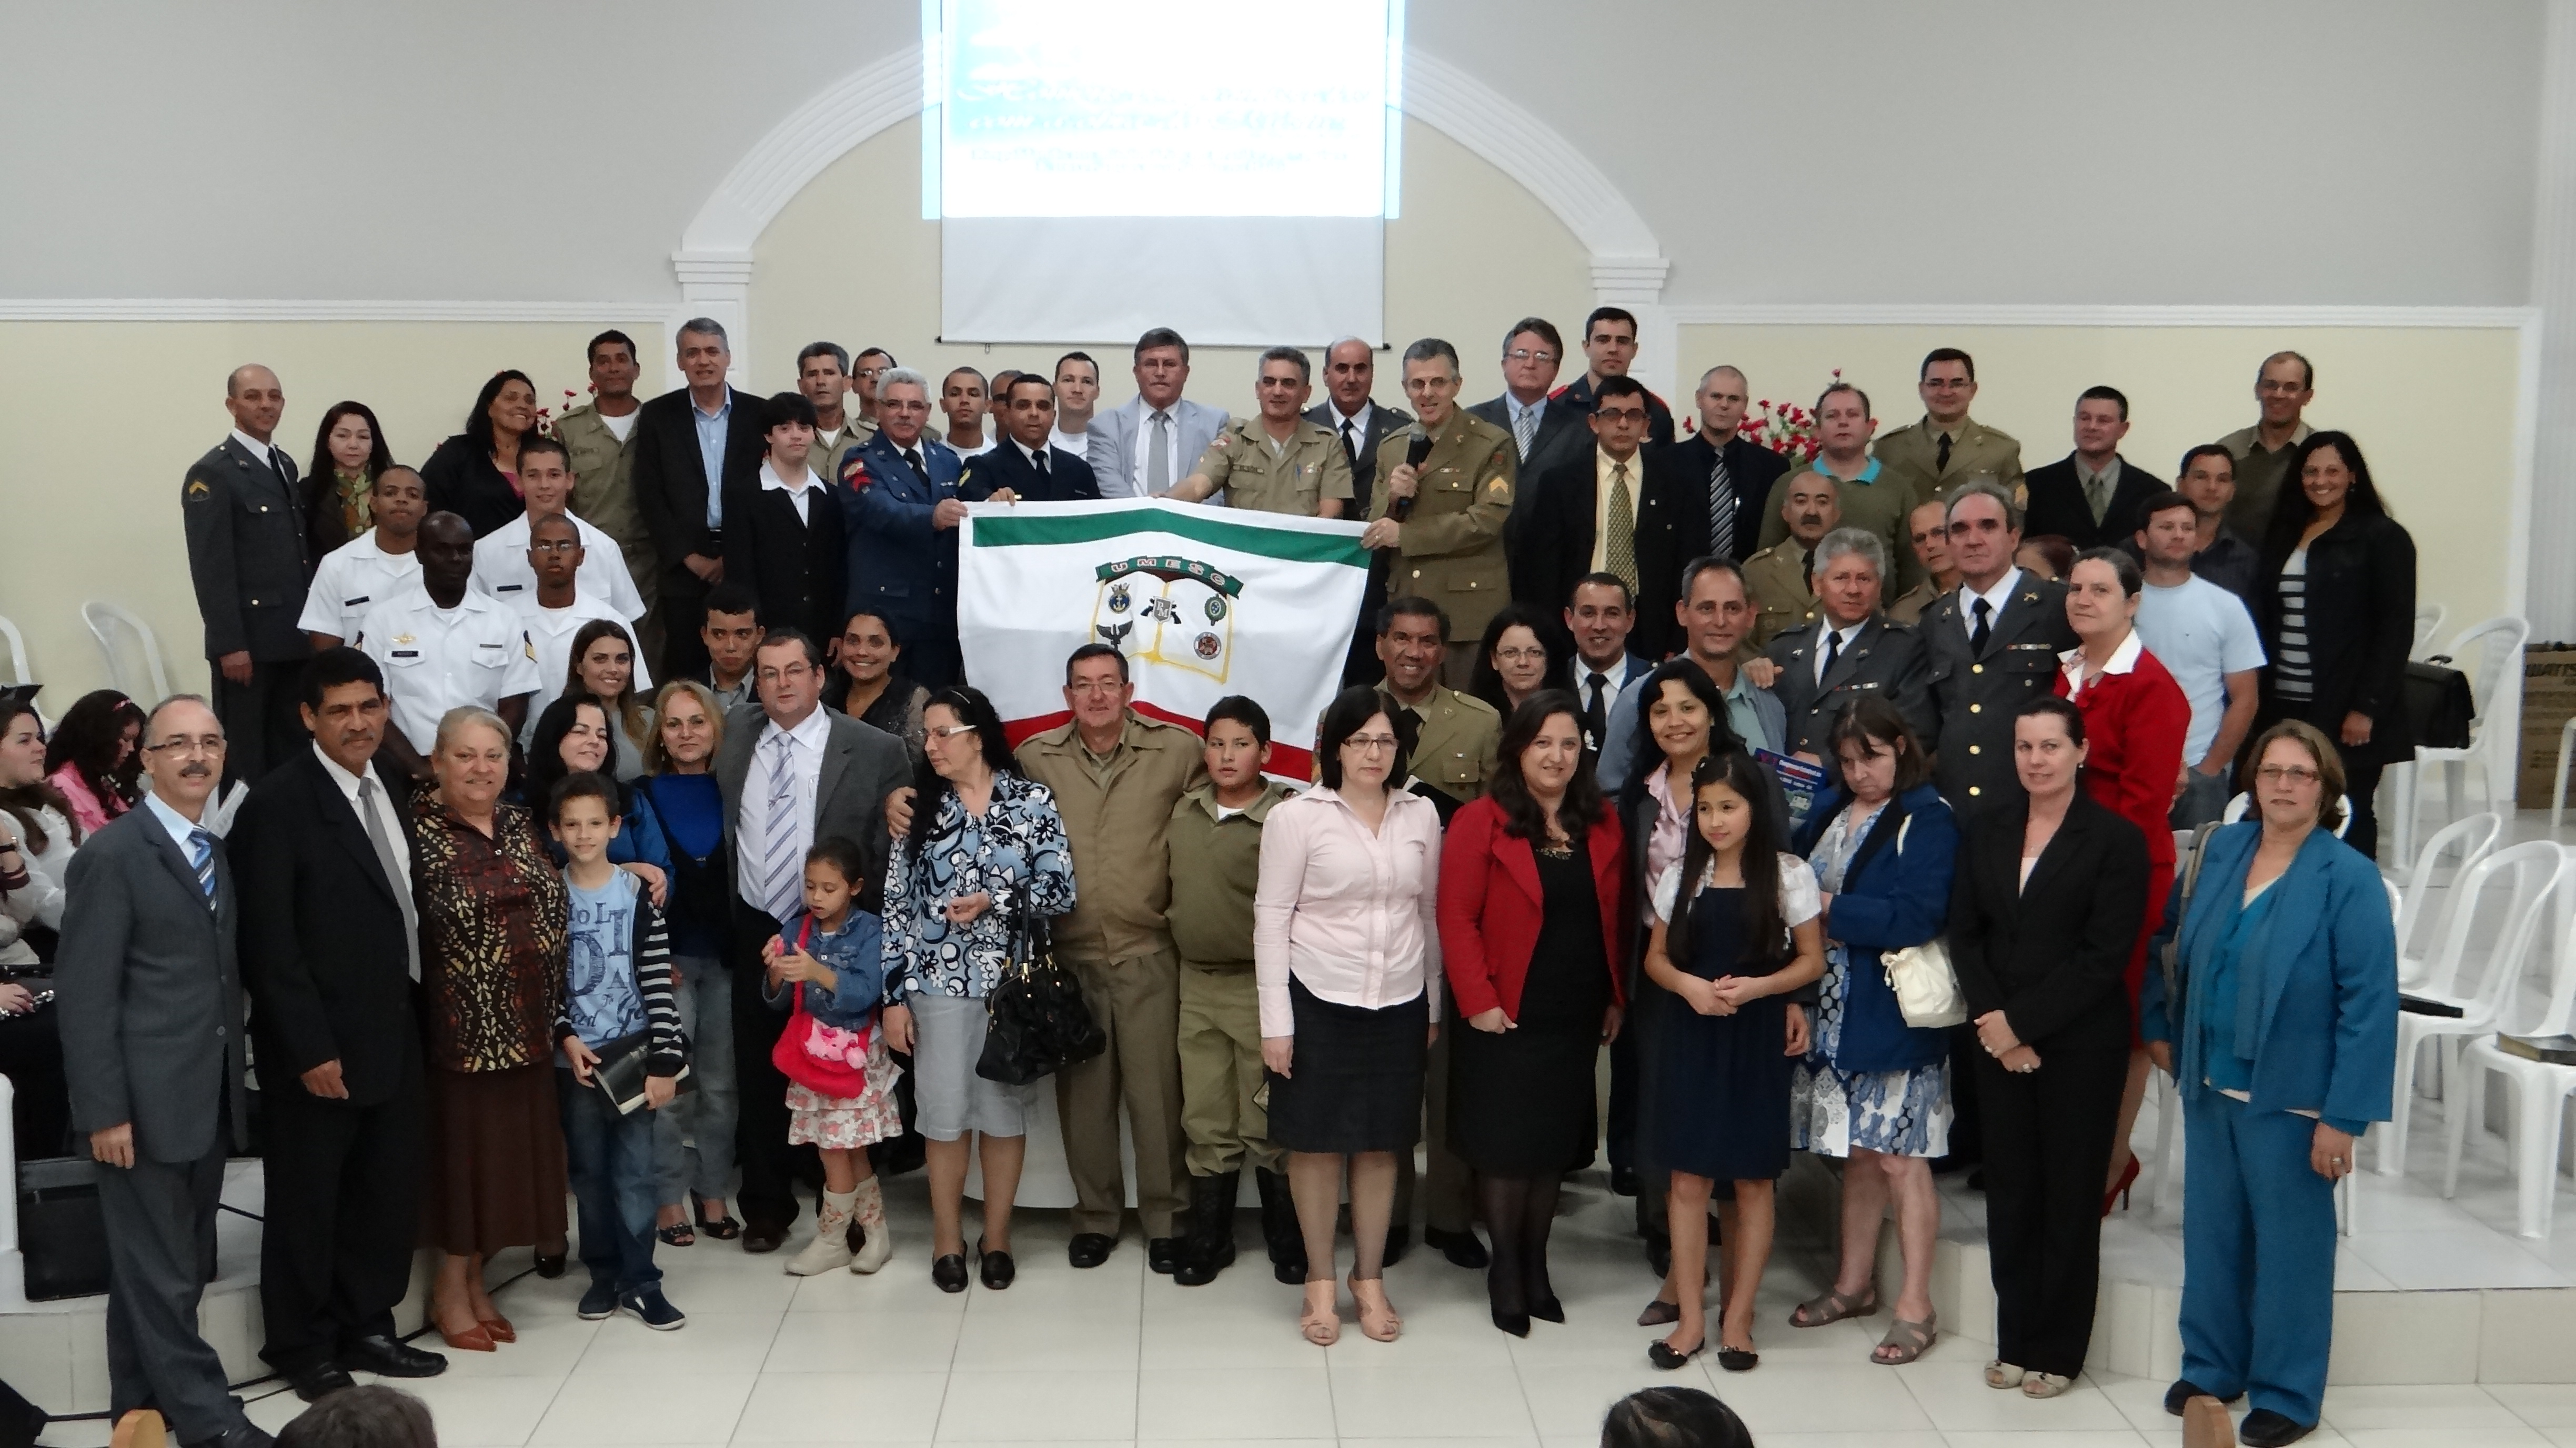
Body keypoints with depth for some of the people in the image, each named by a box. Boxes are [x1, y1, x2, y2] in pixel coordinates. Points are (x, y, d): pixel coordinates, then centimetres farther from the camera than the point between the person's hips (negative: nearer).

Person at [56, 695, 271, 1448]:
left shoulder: (219, 852, 12)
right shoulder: (111, 854, -11)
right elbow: (84, 994, -13)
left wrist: (237, 1082, 10)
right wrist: (105, 1111, -16)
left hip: (208, 1100, 7)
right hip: (146, 1102, -7)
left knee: (179, 1268, 15)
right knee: (160, 1273, 3)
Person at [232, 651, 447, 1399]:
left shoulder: (396, 786, 7)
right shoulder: (278, 804, -14)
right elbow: (269, 944, -16)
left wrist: (420, 1013, 7)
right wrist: (310, 1049, -18)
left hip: (395, 1034, 7)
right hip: (319, 1046, -6)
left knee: (391, 1191, 14)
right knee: (307, 1201, 9)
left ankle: (366, 1327, 29)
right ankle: (302, 1347, 24)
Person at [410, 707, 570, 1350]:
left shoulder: (520, 823, 8)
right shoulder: (418, 828, -10)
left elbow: (552, 899, 18)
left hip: (528, 1025, 6)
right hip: (463, 1025, -6)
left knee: (510, 1152, 12)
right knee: (462, 1146, 3)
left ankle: (475, 1279, 27)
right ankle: (451, 1290, 20)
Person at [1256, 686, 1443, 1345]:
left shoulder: (1421, 815, 4)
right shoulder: (1296, 816, -6)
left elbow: (1431, 913, 11)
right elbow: (1272, 918, -5)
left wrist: (1434, 1006, 13)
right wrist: (1275, 1021, -8)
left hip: (1399, 1005, 3)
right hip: (1319, 1000, -3)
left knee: (1382, 1144, 9)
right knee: (1318, 1144, 6)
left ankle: (1370, 1278, 24)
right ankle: (1320, 1281, 21)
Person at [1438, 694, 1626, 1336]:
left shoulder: (1603, 825, 6)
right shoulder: (1481, 823, -9)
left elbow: (1615, 918, 10)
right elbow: (1457, 920, -12)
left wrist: (1616, 999, 6)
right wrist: (1478, 1001, -16)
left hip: (1577, 1019, 4)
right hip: (1506, 1019, -4)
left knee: (1555, 1145, 12)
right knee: (1505, 1146, 3)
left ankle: (1535, 1264, 25)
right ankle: (1505, 1270, 19)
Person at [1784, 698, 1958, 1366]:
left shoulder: (1928, 820, -9)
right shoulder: (1829, 810, 11)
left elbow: (1916, 916, -19)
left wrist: (1829, 909, -14)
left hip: (1893, 1015, -6)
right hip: (1833, 1010, 6)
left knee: (1899, 1157, -1)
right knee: (1856, 1151, 15)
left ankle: (1916, 1307, 9)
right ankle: (1855, 1283, 28)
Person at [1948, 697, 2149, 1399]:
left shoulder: (2116, 838, -7)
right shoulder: (1986, 827, 7)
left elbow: (2105, 955, -12)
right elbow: (1964, 931, 6)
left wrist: (2021, 1022, -14)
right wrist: (1990, 1020, -7)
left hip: (2079, 1044, -4)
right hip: (1998, 1040, 4)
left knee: (2070, 1197, 5)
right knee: (2010, 1190, 8)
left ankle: (2058, 1351, 16)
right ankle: (2014, 1342, 19)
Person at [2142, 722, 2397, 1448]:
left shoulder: (2348, 880, -14)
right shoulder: (2219, 851, 3)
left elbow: (2369, 1004, -16)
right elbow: (2174, 941, 18)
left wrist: (2343, 1117, -17)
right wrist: (2162, 1026, 14)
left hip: (2289, 1098, -5)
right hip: (2209, 1086, 5)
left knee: (2289, 1246, 7)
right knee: (2211, 1233, 16)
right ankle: (2211, 1366, 32)